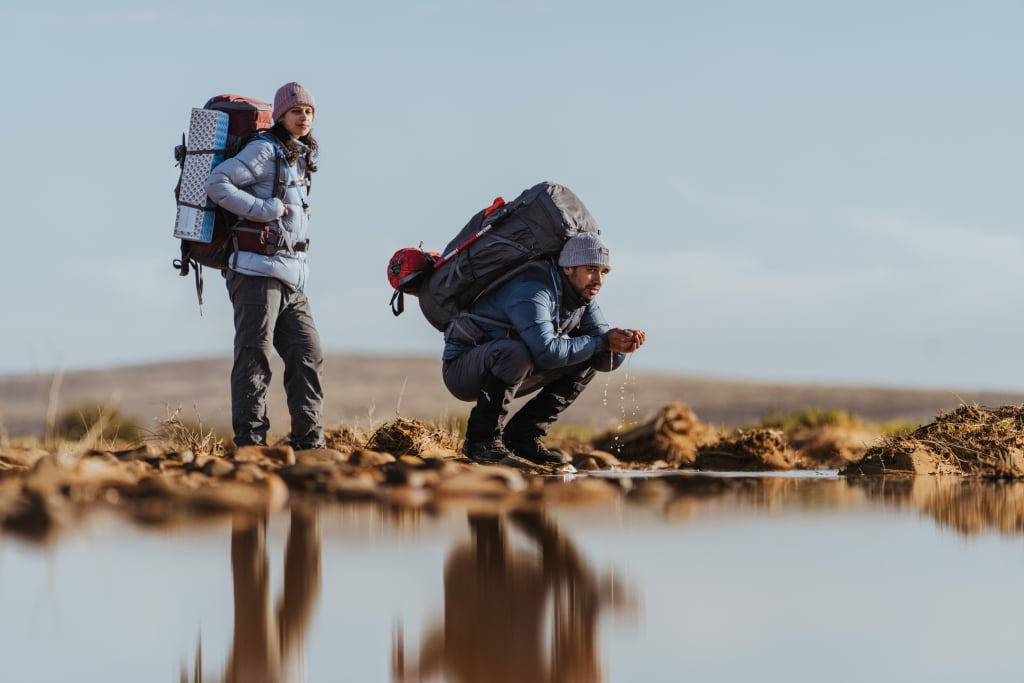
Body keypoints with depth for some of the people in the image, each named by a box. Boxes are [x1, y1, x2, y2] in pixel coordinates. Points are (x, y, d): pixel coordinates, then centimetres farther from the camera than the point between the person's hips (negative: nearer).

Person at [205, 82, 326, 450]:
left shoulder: (300, 157, 20)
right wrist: (263, 209, -18)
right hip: (259, 270, -8)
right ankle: (249, 439, -9)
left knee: (308, 354, 3)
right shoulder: (265, 149, -5)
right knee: (255, 354, -9)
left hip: (291, 275, 8)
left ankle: (308, 440, 6)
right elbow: (217, 183, -15)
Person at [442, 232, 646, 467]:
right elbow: (546, 351, -40)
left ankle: (523, 436, 1)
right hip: (461, 371, -9)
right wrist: (602, 342, -31)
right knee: (516, 350, -39)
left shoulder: (583, 300, 1)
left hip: (509, 373, 9)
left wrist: (623, 343, -26)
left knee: (589, 358, 1)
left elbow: (609, 361, -2)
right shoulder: (532, 292, -27)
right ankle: (481, 440, -22)